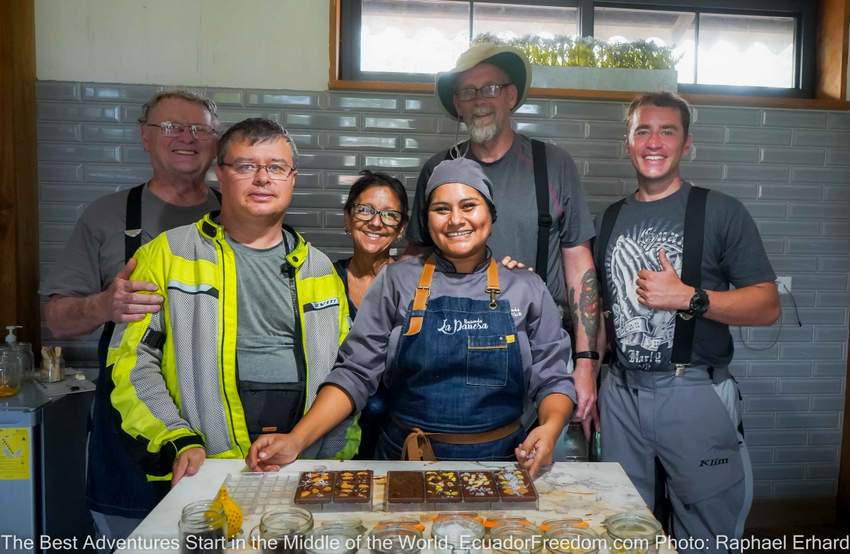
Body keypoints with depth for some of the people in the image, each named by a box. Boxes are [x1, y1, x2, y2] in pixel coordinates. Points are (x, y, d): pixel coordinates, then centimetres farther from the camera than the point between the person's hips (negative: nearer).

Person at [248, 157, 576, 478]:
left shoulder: (527, 290, 5)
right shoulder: (397, 281, 3)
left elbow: (552, 380, 6)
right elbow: (355, 373, 0)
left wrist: (550, 428, -15)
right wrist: (296, 441, -12)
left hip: (500, 460, -1)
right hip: (404, 457, 2)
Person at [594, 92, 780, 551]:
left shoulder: (720, 212, -3)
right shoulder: (612, 217, 10)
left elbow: (767, 306, -6)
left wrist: (688, 297, -19)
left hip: (694, 394, -4)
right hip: (621, 393, 4)